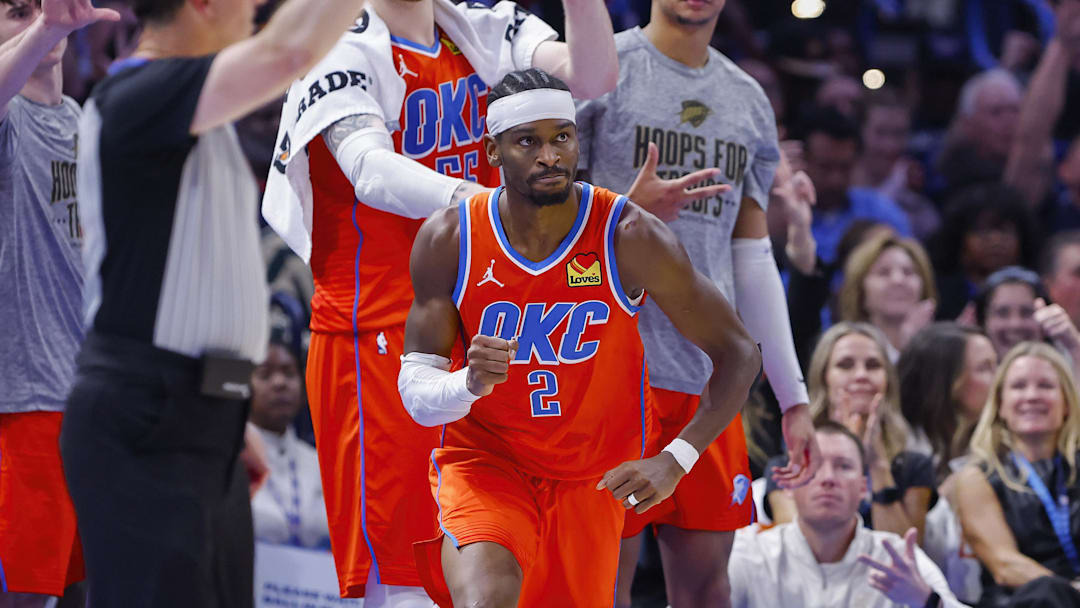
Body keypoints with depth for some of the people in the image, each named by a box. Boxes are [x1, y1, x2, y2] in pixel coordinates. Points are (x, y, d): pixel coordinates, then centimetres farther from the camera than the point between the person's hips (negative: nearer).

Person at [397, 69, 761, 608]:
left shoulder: (628, 237, -16)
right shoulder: (448, 240, -12)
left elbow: (738, 355, -11)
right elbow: (414, 390, -9)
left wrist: (674, 462, -24)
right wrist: (469, 383, -33)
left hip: (593, 480, 2)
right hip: (485, 462, -2)